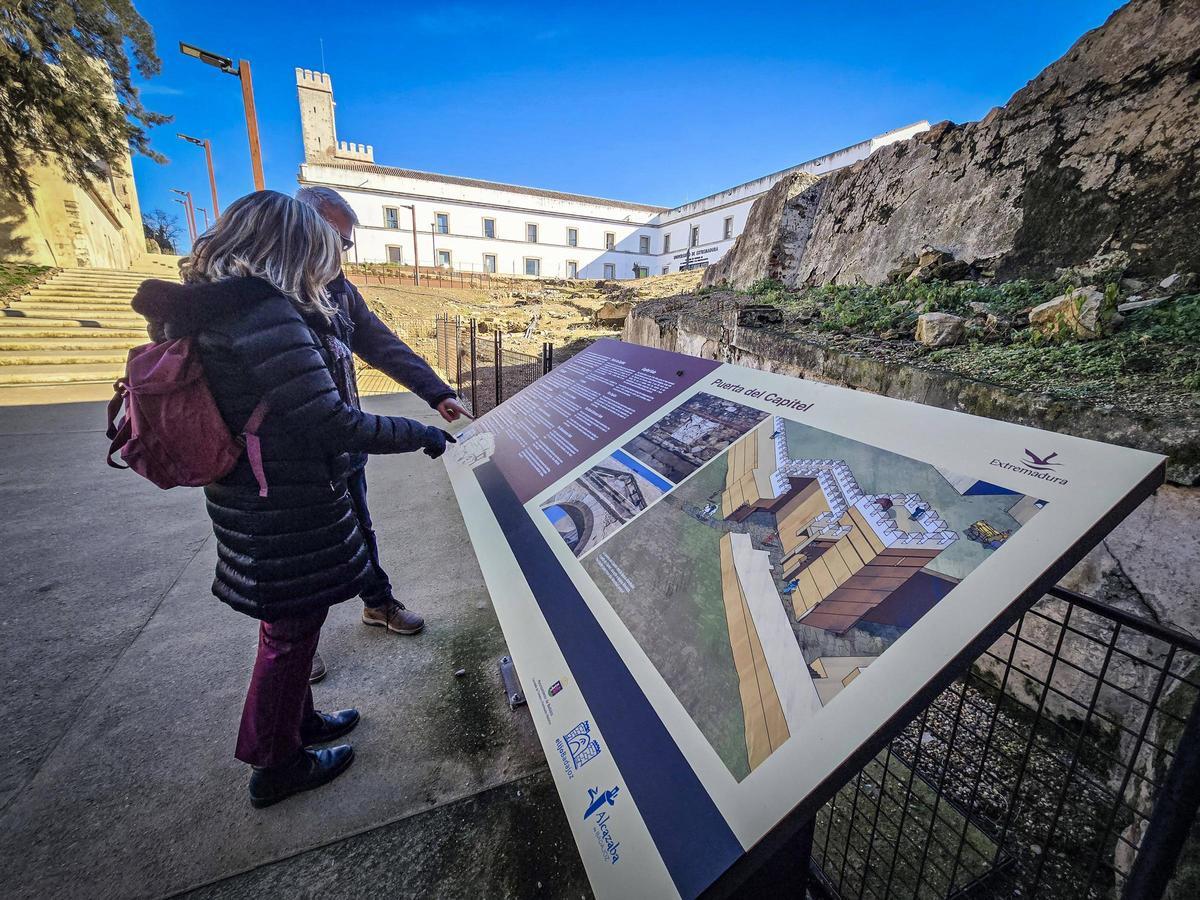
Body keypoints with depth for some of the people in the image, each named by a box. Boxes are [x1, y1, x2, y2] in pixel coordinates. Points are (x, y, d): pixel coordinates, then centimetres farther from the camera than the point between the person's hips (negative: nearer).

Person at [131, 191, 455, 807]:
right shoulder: (268, 315, -23)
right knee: (291, 632, 11)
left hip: (245, 503, 9)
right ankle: (277, 767, 33)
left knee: (288, 623, 25)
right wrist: (422, 436, -18)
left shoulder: (204, 312, 7)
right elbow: (332, 425, -27)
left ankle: (297, 721, 47)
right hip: (288, 515, -9)